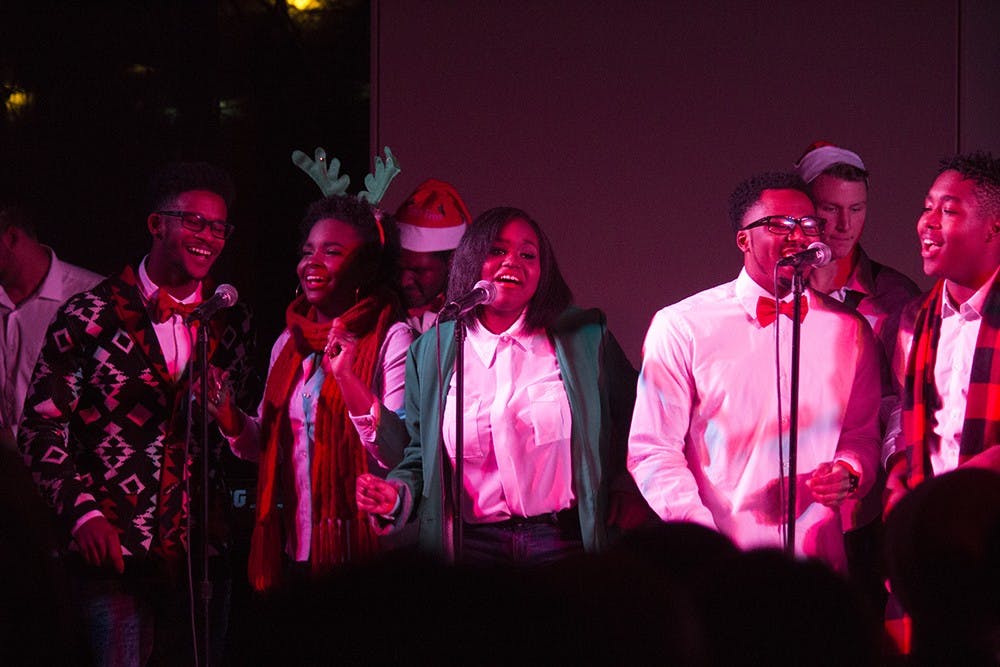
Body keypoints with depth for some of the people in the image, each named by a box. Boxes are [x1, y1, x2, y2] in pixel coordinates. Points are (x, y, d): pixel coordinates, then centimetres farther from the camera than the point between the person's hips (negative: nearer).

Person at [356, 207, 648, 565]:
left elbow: (634, 422, 13)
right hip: (474, 547, 1)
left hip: (564, 544, -1)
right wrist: (396, 493, -3)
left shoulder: (586, 337, 5)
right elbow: (421, 456, 16)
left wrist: (627, 490, -1)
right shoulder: (428, 353, 9)